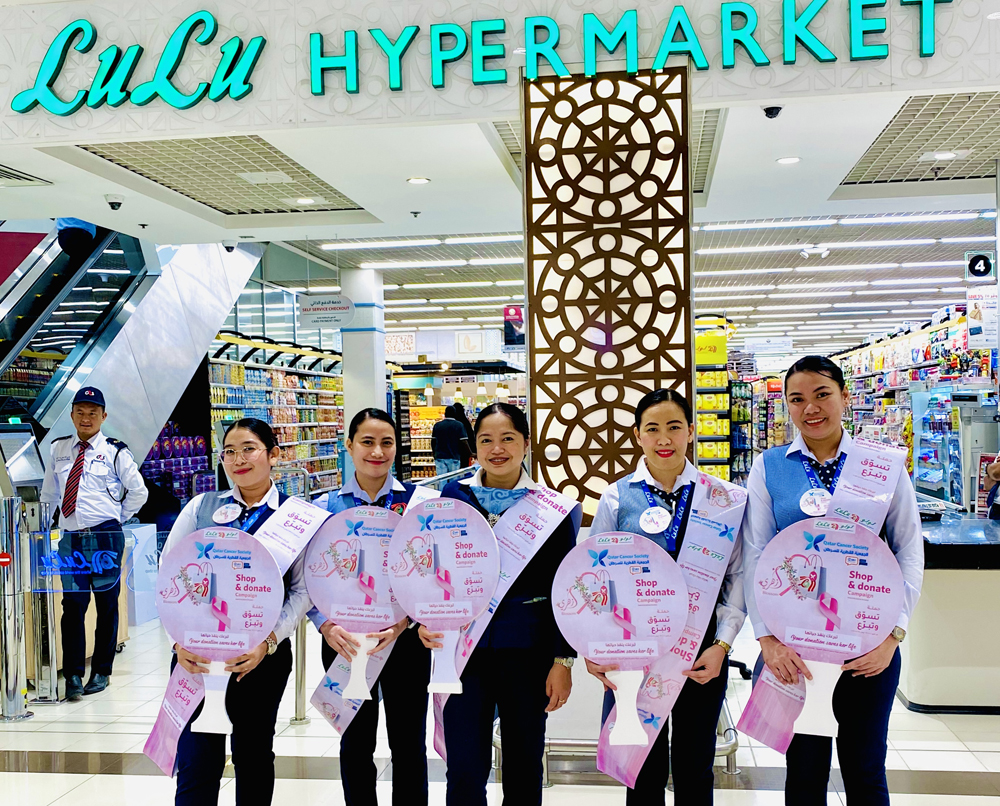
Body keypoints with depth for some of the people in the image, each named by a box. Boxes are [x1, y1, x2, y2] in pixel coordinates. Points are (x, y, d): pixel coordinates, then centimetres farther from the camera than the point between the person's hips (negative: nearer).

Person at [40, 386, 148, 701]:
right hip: (70, 539, 3)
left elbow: (138, 491, 3)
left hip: (105, 538, -2)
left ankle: (101, 672, 17)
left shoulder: (115, 452, -1)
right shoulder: (58, 450, 10)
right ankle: (73, 675, 6)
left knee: (107, 605, 6)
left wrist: (118, 519, 3)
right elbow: (49, 493, 22)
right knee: (72, 605, -1)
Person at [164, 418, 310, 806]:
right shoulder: (202, 506, 5)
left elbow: (302, 589, -4)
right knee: (197, 762, -2)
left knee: (254, 753, 14)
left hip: (263, 654, 0)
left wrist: (269, 641, -17)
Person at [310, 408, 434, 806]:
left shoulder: (421, 501, -3)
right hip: (345, 641, 1)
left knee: (409, 744, 9)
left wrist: (405, 618, -20)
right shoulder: (324, 507, 1)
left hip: (406, 638, -1)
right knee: (355, 745, 14)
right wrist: (327, 625, -18)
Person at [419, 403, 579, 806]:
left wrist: (563, 660, -3)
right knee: (464, 771, -1)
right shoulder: (453, 496, 3)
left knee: (524, 766, 13)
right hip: (462, 647, 0)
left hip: (527, 650, 0)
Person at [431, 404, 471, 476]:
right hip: (454, 458, -2)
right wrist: (471, 454, 2)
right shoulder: (459, 425, -4)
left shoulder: (437, 425, 5)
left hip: (439, 458, 2)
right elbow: (464, 443, -9)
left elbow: (433, 443, 10)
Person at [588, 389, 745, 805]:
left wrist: (722, 644, -9)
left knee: (695, 770, 14)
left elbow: (736, 573, 0)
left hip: (702, 650, 1)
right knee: (644, 772, 12)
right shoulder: (617, 497, -2)